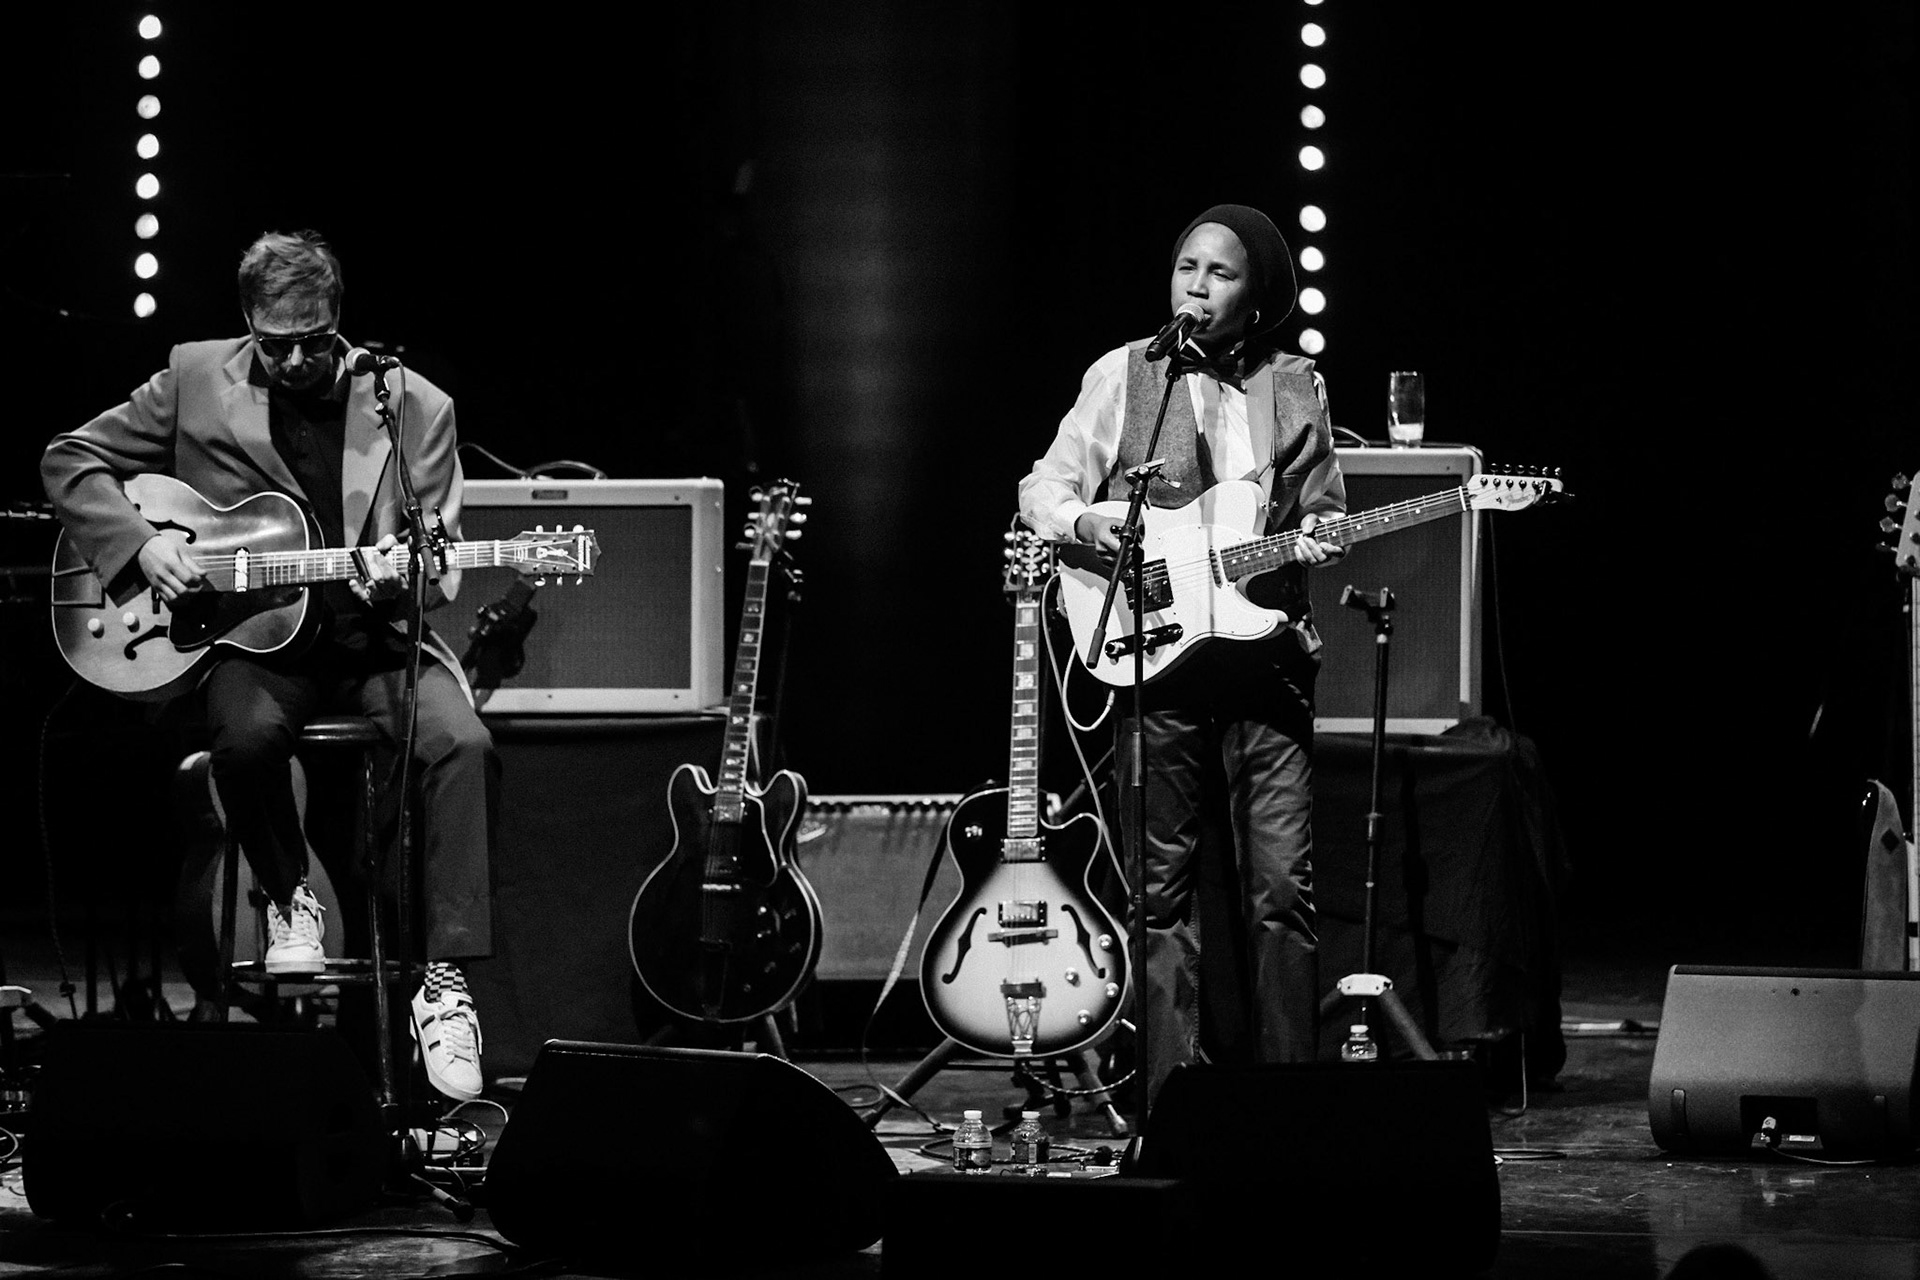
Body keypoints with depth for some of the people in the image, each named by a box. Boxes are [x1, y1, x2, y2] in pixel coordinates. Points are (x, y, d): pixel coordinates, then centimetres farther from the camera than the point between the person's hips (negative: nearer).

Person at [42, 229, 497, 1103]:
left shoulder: (417, 410, 2)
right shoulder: (197, 380, 3)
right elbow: (70, 461, 9)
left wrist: (398, 578, -22)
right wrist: (139, 544, -8)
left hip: (374, 638, 0)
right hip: (250, 642, 0)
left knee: (463, 743, -30)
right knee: (247, 734, -36)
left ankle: (445, 985, -25)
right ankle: (289, 899, -4)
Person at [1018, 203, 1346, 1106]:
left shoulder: (1296, 388, 11)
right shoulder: (1124, 375, 5)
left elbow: (1324, 510, 19)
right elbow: (1044, 488, 6)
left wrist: (1317, 540, -3)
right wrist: (1086, 523, -15)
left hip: (1270, 654, 1)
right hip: (1156, 657, -1)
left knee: (1282, 886, -3)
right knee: (1162, 887, 1)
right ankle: (1171, 1092, 5)